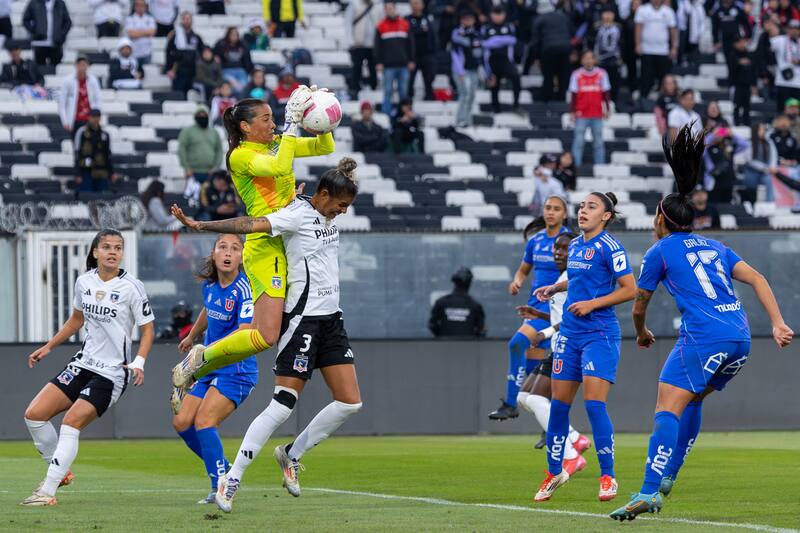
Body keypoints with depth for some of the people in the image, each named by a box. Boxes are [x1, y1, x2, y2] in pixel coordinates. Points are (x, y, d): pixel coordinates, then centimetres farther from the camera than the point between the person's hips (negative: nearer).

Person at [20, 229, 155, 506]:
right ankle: (60, 471, 14)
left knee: (71, 422, -21)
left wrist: (138, 362, -21)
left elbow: (147, 329, -6)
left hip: (113, 373, -6)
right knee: (34, 414, -5)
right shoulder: (84, 282, 5)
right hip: (83, 363, 6)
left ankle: (48, 492, -17)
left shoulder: (131, 287, -11)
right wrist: (48, 346, 21)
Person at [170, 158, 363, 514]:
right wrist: (202, 225, -36)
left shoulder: (327, 214, 10)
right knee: (282, 406, -12)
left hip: (331, 320, 8)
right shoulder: (298, 215, -13)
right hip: (303, 320, -8)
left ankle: (292, 455, 20)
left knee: (350, 402, 3)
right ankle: (231, 479, -7)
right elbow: (251, 224, -26)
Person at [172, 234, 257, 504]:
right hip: (210, 370, 8)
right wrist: (192, 336, 44)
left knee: (204, 420, -23)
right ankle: (224, 470, 19)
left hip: (236, 371, -8)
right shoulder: (209, 284, 3)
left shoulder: (244, 289, -20)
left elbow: (245, 333, -32)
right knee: (182, 422, 4)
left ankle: (220, 487, -18)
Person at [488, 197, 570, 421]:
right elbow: (523, 270, 23)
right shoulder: (535, 240, 11)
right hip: (535, 303, 7)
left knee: (517, 342, -26)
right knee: (532, 366, 8)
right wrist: (517, 282, 1)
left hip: (554, 304, -7)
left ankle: (511, 404, -22)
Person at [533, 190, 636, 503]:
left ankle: (607, 477, -5)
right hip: (570, 333, 7)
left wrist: (592, 304, -17)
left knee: (594, 403, -14)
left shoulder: (609, 247, -10)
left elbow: (629, 289, -12)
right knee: (559, 404, 7)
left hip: (600, 334, -7)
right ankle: (554, 472, 20)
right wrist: (555, 288, 15)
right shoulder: (574, 246, 13)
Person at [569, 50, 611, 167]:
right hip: (581, 115, -1)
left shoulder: (601, 73, 4)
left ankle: (600, 165, 10)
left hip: (597, 114, 1)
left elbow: (606, 93, 8)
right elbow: (573, 94, 3)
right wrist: (573, 111, 0)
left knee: (598, 142, 5)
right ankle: (576, 165, 0)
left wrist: (607, 109, 4)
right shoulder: (576, 75, 1)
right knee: (578, 142, -2)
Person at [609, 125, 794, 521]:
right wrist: (778, 324, 6)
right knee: (692, 400, 24)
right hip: (740, 339, 7)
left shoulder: (660, 252, 9)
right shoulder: (714, 247, 24)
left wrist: (642, 334, 38)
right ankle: (667, 477, 21)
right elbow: (756, 279, 13)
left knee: (667, 409, -12)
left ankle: (649, 493, -27)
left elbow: (639, 306, 17)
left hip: (703, 338, -7)